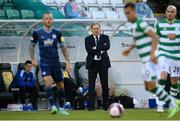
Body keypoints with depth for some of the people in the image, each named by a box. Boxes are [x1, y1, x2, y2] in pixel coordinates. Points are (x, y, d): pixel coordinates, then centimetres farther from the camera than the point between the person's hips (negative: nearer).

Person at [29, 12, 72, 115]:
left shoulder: (57, 33, 1)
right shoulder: (37, 33, -2)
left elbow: (63, 47, 6)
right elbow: (32, 45, 12)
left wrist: (68, 62, 1)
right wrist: (33, 59, 5)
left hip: (56, 62, 2)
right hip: (44, 63, -2)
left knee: (60, 85, 5)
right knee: (48, 82, -24)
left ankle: (61, 108, 19)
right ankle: (53, 106, -24)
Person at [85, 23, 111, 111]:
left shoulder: (105, 37, 7)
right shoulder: (88, 39, 4)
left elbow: (107, 47, -11)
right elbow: (89, 50, -12)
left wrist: (96, 48, -14)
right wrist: (101, 50, -14)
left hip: (103, 63, 1)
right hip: (92, 63, -1)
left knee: (105, 84, 5)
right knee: (91, 85, -3)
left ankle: (106, 105, 13)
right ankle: (91, 105, -1)